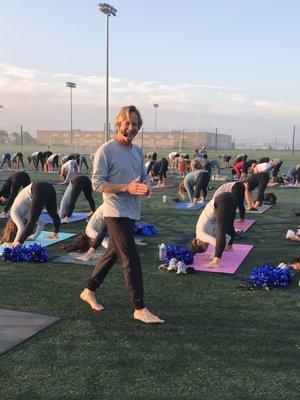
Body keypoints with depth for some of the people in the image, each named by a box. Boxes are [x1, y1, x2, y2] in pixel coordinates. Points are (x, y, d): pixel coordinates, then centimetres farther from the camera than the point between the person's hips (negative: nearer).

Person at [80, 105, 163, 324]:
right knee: (132, 259, -8)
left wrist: (147, 185, -7)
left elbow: (144, 175, 18)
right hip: (116, 213, -8)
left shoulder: (138, 151, 11)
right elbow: (97, 183, -15)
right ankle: (140, 308, 2)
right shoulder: (106, 150, -12)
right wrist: (127, 188, -25)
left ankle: (89, 290, 35)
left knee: (113, 254, 18)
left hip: (132, 212, 8)